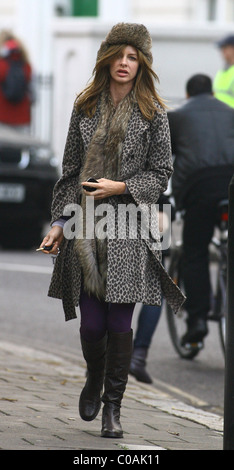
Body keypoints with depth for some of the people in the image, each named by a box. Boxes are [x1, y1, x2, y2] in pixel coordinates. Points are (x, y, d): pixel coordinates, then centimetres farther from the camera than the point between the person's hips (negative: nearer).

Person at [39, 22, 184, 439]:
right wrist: (58, 221, 8)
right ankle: (94, 380, 30)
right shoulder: (85, 107, 10)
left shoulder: (152, 113, 2)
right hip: (85, 226, 2)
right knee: (91, 322, -1)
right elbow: (70, 169, 12)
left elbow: (160, 173, 3)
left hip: (128, 226, -2)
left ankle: (113, 406, 7)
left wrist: (120, 187, -11)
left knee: (119, 321, -5)